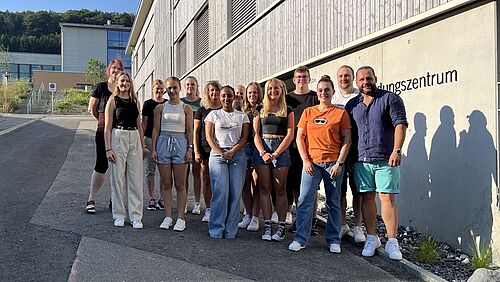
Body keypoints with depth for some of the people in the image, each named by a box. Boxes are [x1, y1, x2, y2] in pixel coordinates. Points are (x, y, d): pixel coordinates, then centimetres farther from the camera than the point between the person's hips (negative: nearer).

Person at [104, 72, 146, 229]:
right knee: (118, 179, 2)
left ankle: (136, 216, 8)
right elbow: (107, 127, -2)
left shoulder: (135, 101, 14)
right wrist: (108, 149, -10)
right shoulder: (113, 101, 2)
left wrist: (143, 145, 13)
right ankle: (119, 215, 13)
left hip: (135, 139, 4)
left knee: (136, 179, 2)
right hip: (118, 138, -4)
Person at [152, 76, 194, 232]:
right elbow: (156, 129, 8)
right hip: (163, 143, 2)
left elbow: (190, 130, 4)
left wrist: (190, 149, -5)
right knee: (166, 184, 6)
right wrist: (153, 148, 1)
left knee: (180, 185, 1)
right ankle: (168, 217, 14)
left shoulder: (186, 108, 5)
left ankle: (180, 218, 7)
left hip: (180, 143, -1)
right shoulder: (160, 108, 8)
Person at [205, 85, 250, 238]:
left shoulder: (242, 116, 13)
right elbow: (209, 137, 4)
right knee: (220, 192, -9)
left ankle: (230, 230, 5)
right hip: (217, 154, -1)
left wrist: (232, 152, -10)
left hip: (237, 155, 1)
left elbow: (244, 137, 5)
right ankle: (216, 229, -1)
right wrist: (221, 153, -9)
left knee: (235, 193, -3)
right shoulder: (213, 114, 11)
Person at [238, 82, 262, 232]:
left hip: (258, 148, -3)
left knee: (256, 183, -1)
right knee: (245, 183, 5)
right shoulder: (243, 111, 13)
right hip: (244, 148, 4)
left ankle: (255, 217, 6)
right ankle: (248, 215, 17)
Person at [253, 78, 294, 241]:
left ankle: (281, 226, 4)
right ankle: (267, 226, 5)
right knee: (264, 189, 1)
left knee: (280, 189, -1)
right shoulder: (261, 110, 14)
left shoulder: (288, 111, 9)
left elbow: (290, 134, 0)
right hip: (262, 149, 2)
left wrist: (276, 153, -10)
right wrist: (262, 153, -9)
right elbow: (256, 133, 7)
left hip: (281, 150, -2)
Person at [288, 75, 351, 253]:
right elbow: (299, 137, 8)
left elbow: (347, 140, 1)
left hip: (333, 163, -1)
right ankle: (300, 239, 3)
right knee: (305, 200, -4)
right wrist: (305, 160, -3)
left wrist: (339, 163, -8)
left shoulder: (341, 113, 4)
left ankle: (334, 240, 16)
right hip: (312, 162, 1)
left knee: (333, 202, 6)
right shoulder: (308, 112, 10)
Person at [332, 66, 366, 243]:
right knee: (339, 189, 6)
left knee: (358, 190, 1)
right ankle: (342, 225, 19)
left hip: (357, 149, -2)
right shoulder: (333, 98, 12)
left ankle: (358, 226, 11)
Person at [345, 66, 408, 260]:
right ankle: (371, 238, 19)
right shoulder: (352, 105, 14)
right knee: (367, 197, 8)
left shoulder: (390, 99, 1)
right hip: (362, 159, 4)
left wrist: (396, 151, -17)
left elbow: (400, 124, -7)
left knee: (387, 198, -6)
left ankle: (392, 242, 0)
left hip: (385, 159, -4)